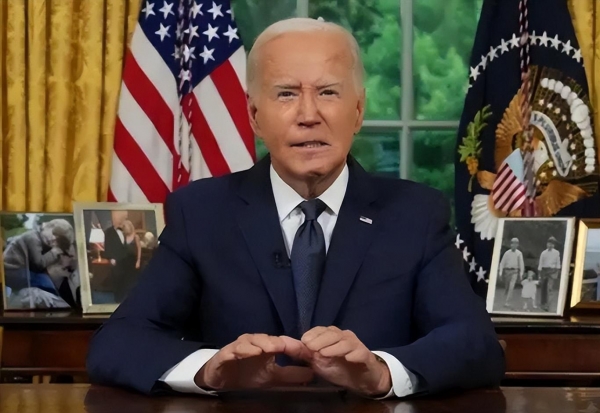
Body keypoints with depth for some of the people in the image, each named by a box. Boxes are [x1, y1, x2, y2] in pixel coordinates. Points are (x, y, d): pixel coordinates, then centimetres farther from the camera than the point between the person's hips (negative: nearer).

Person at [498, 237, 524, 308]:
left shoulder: (519, 253, 1)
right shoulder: (507, 253, 3)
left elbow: (521, 264, 1)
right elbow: (502, 263, 3)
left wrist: (521, 274, -5)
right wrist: (500, 273, -5)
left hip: (514, 272, -2)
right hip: (507, 271, 2)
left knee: (511, 287, -17)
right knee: (506, 288, 9)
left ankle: (507, 302, -20)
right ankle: (506, 301, 23)